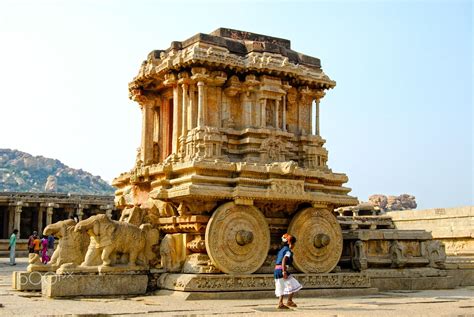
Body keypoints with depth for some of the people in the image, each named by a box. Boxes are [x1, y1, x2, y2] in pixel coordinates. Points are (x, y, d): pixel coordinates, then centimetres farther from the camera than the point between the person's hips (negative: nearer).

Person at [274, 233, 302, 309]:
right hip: (281, 270, -9)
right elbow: (284, 260, -21)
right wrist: (284, 272, -27)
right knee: (294, 285, 3)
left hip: (276, 270, 9)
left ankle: (280, 304, 9)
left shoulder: (281, 250, 20)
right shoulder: (288, 251, -7)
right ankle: (289, 301, 5)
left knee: (282, 288, 13)